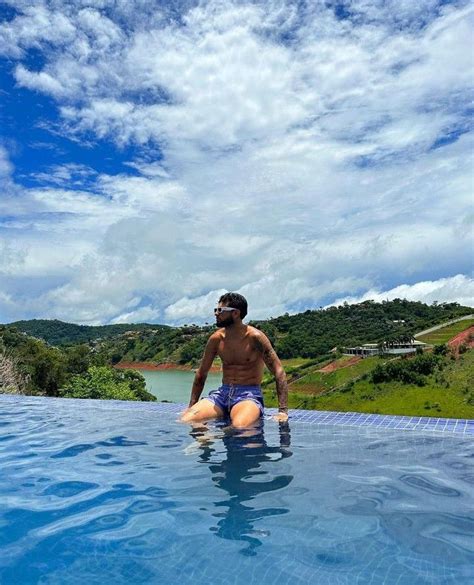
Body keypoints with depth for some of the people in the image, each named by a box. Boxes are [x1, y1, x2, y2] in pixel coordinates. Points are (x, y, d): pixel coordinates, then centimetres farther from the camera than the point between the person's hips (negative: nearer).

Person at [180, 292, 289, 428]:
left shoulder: (255, 337, -11)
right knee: (185, 420, -19)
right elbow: (201, 373, 15)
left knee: (239, 426, -38)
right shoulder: (216, 339, 4)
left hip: (249, 393, -4)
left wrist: (283, 411, -19)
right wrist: (191, 406, 13)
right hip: (223, 392, 5)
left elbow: (279, 372, -12)